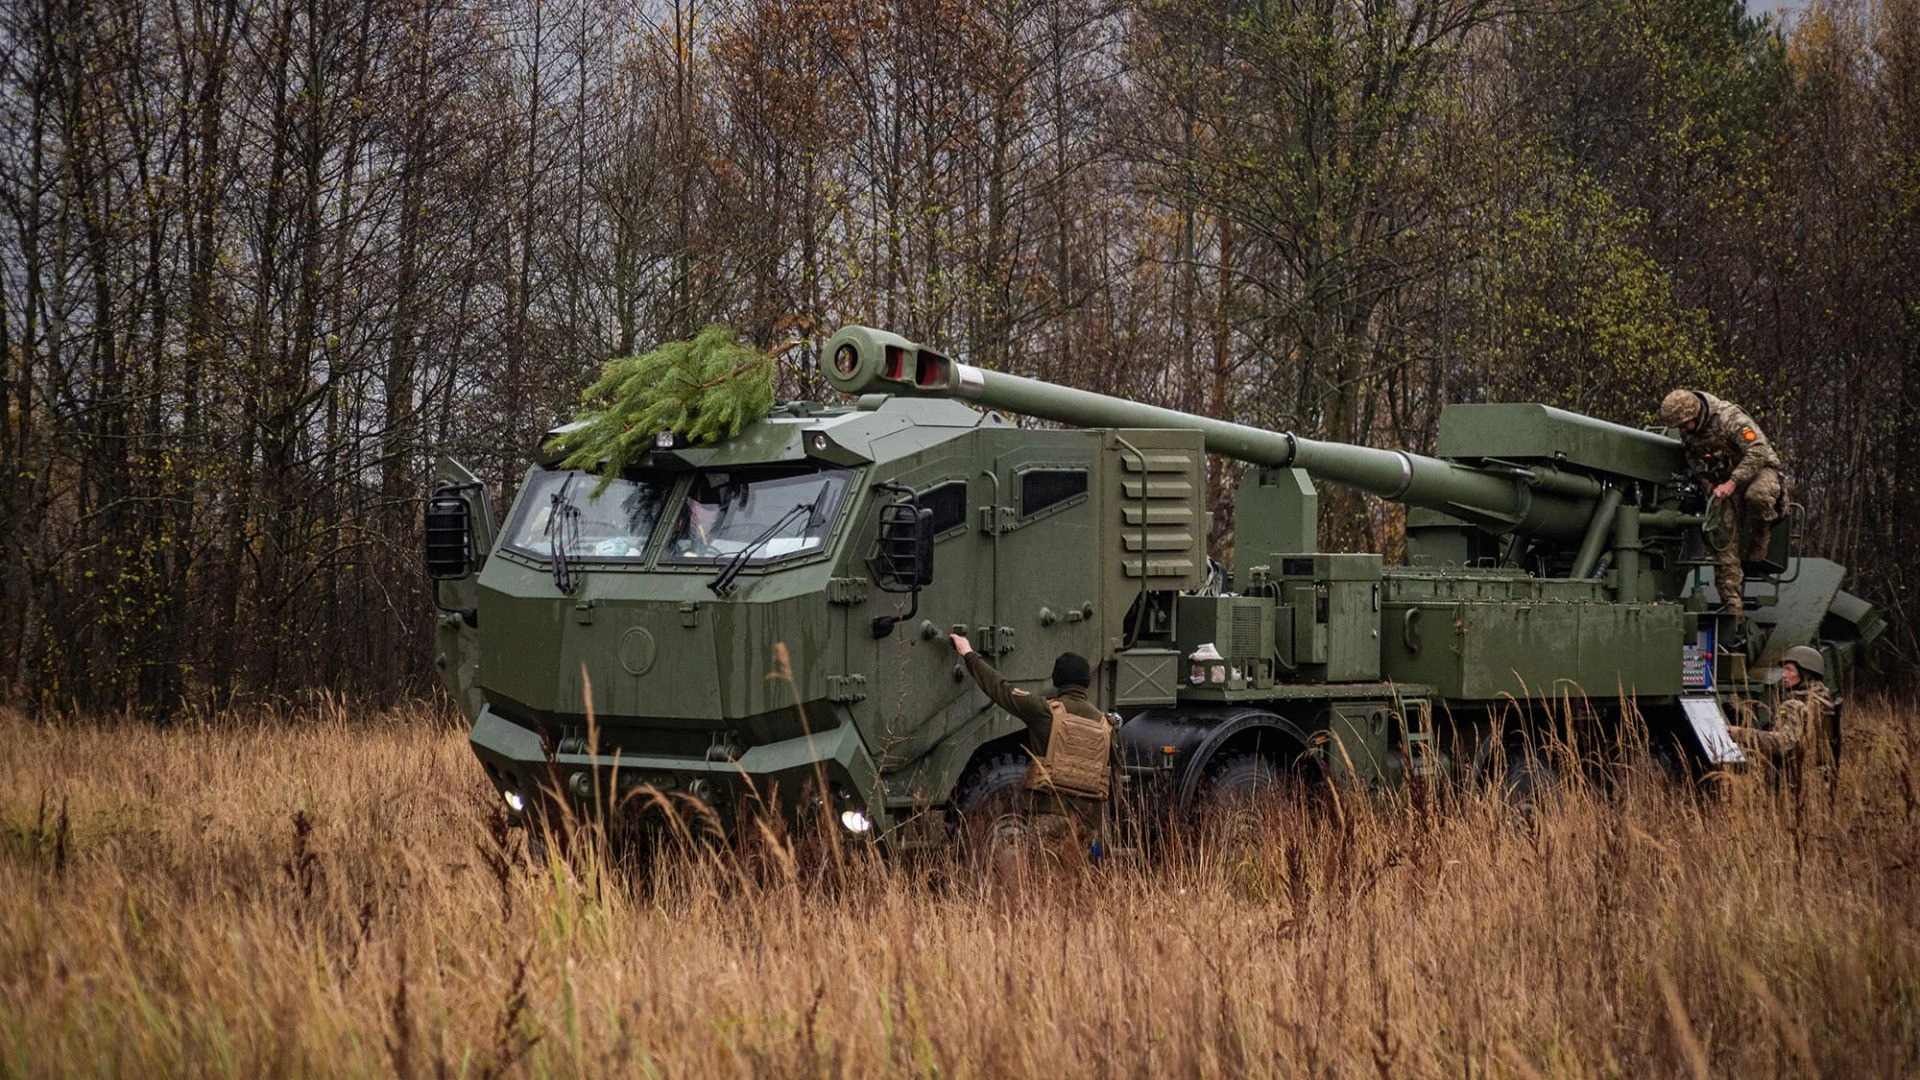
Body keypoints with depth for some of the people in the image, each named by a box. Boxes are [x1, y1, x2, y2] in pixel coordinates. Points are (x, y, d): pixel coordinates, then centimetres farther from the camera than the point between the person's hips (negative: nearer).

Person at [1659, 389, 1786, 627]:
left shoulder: (1730, 417, -26)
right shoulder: (1687, 431, -3)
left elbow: (1758, 452, -29)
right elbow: (1693, 459, 16)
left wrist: (1732, 483, -32)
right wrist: (1708, 482, 0)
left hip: (1759, 469, -6)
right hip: (1725, 480, 6)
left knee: (1757, 495, -42)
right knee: (1721, 539, -7)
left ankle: (1758, 551, -13)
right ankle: (1733, 607, -5)